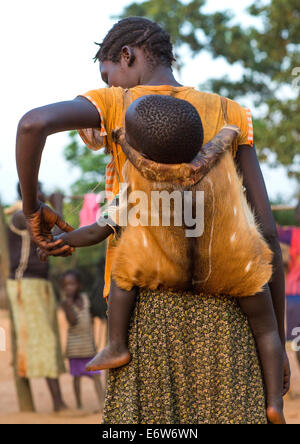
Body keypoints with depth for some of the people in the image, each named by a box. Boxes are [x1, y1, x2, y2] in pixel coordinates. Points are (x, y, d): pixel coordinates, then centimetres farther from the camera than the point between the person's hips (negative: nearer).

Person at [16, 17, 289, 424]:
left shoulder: (116, 105, 7)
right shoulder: (231, 115, 13)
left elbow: (34, 123, -14)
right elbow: (265, 228, 6)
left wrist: (31, 207, 3)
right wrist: (277, 340, 9)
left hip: (146, 306, -1)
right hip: (220, 311, 2)